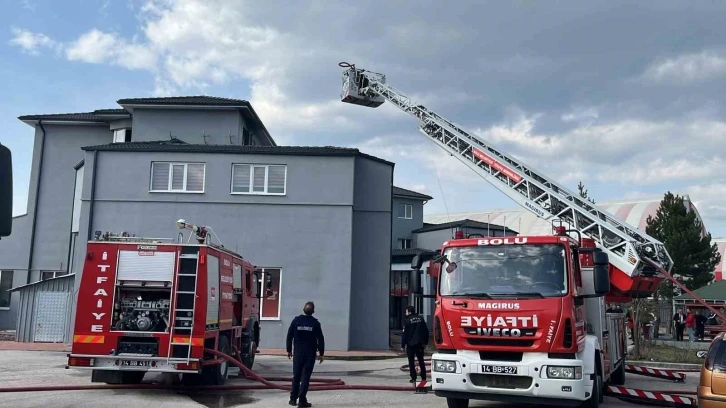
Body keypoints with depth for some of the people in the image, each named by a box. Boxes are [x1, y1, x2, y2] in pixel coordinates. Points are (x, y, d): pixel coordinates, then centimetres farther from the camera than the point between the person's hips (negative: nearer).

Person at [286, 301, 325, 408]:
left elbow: (289, 336, 2)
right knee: (305, 376, 0)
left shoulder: (296, 320, -2)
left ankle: (293, 398, 17)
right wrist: (321, 353, 5)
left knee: (296, 376, 13)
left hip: (298, 352, 2)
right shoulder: (315, 323, -6)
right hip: (310, 354, -2)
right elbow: (320, 339, -3)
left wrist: (289, 350, 11)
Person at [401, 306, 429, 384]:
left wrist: (402, 345, -5)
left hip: (411, 344, -5)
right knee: (421, 360, 14)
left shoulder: (407, 321, -11)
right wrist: (425, 342, 15)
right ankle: (423, 377, 14)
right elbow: (426, 331, 9)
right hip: (420, 344, 5)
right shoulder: (421, 319, 5)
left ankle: (413, 378, 0)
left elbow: (405, 334, -11)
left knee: (411, 361, 3)